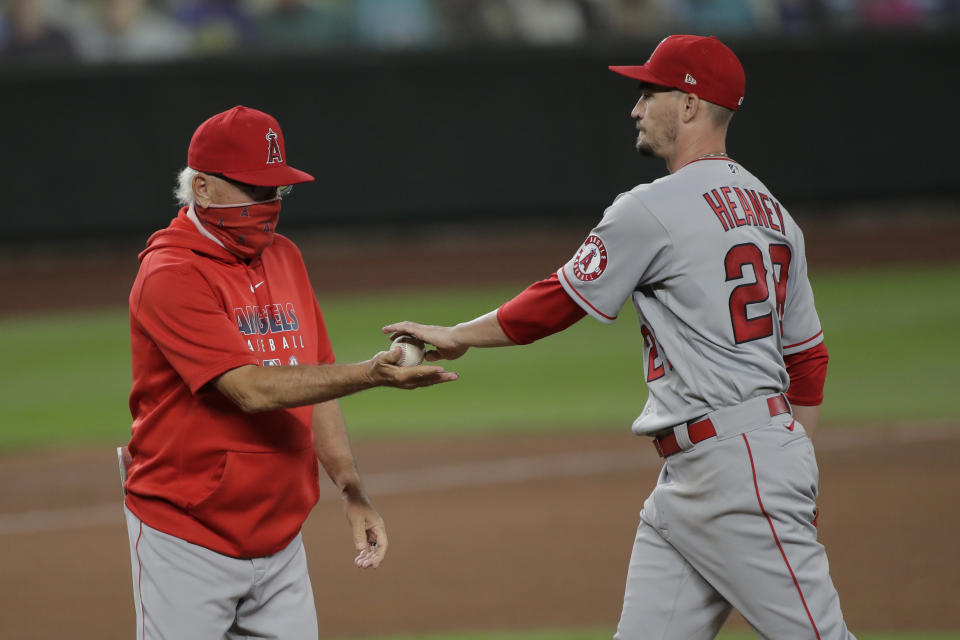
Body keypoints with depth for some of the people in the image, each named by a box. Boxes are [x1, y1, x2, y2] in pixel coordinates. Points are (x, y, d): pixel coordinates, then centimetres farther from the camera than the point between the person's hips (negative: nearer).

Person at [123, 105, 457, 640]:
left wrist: (352, 490, 7)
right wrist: (370, 374, -31)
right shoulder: (170, 276, -15)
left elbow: (315, 384, 17)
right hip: (188, 547, -7)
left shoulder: (285, 258, 11)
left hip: (281, 542, 7)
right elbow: (252, 389, -24)